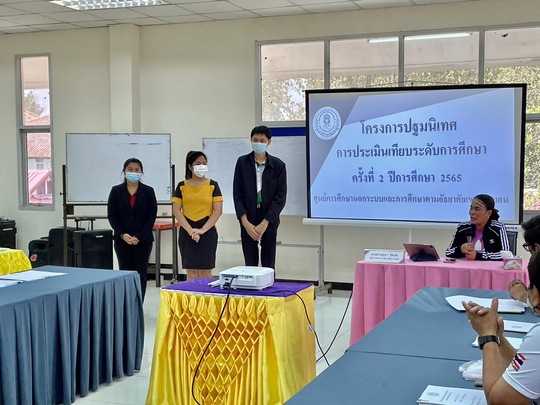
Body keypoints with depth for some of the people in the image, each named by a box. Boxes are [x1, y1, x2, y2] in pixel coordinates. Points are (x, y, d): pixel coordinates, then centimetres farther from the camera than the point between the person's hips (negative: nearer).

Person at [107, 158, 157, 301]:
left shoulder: (148, 191, 1)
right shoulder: (116, 191, 3)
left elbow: (152, 215, -3)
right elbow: (111, 215, 1)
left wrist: (139, 236, -11)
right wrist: (123, 235, -11)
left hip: (143, 239, 0)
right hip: (122, 239, 1)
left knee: (141, 273, 3)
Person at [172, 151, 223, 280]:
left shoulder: (212, 185, 3)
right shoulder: (182, 186, 5)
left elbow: (218, 210, -2)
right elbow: (176, 210, 0)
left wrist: (202, 229, -12)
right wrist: (190, 230, -12)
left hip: (207, 232, -1)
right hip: (187, 233, 1)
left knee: (206, 272, 1)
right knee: (191, 272, 2)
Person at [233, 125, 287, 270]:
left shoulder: (278, 165, -1)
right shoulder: (242, 162, 2)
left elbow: (281, 196, -5)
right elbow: (237, 193, 0)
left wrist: (265, 223, -13)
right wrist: (245, 222, -10)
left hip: (269, 221, -1)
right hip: (248, 221, 1)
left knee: (268, 265, 4)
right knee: (250, 264, 4)